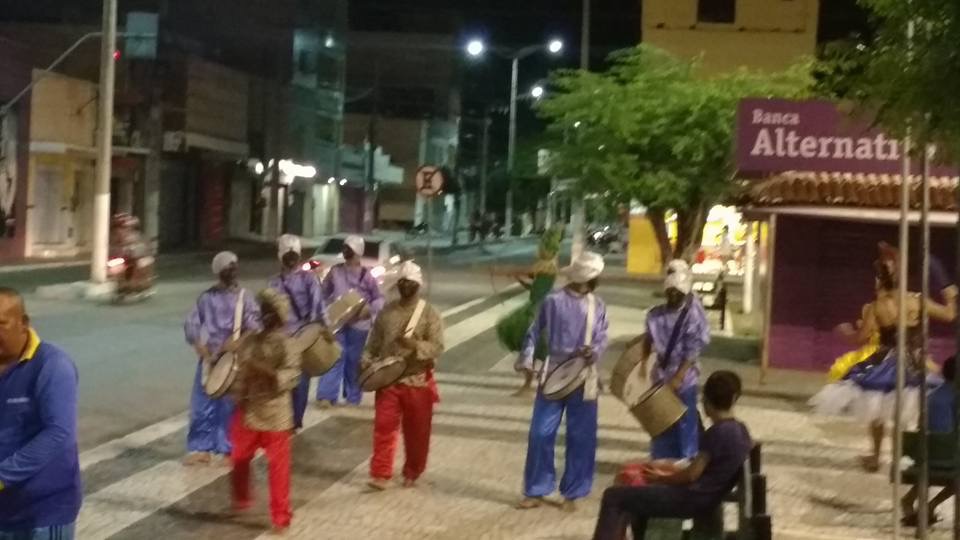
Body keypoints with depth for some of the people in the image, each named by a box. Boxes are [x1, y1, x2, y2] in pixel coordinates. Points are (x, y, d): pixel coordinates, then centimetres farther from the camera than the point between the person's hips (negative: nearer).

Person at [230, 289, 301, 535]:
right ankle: (241, 501, 29)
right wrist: (238, 395, -7)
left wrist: (265, 370, -17)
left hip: (275, 415, -3)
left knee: (278, 466, 8)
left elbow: (292, 376, -14)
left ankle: (280, 516, 18)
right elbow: (240, 371, 4)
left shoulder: (285, 344, -10)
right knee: (239, 459, 15)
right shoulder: (250, 341, 1)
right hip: (248, 412, 3)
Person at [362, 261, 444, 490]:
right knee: (383, 427, -4)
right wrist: (367, 359, -5)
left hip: (418, 382, -2)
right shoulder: (387, 311, 6)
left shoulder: (429, 313, -5)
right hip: (388, 380, 2)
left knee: (416, 432, 8)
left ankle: (412, 473, 25)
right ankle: (381, 474, 0)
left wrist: (415, 345, -28)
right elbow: (374, 341, 13)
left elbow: (437, 348, -12)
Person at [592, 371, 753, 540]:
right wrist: (673, 471, 18)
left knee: (613, 497, -6)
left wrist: (662, 478, 0)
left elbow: (691, 475, -17)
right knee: (633, 496, 28)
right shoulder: (740, 430, 8)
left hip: (693, 499, -9)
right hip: (705, 497, 9)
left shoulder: (717, 432, -18)